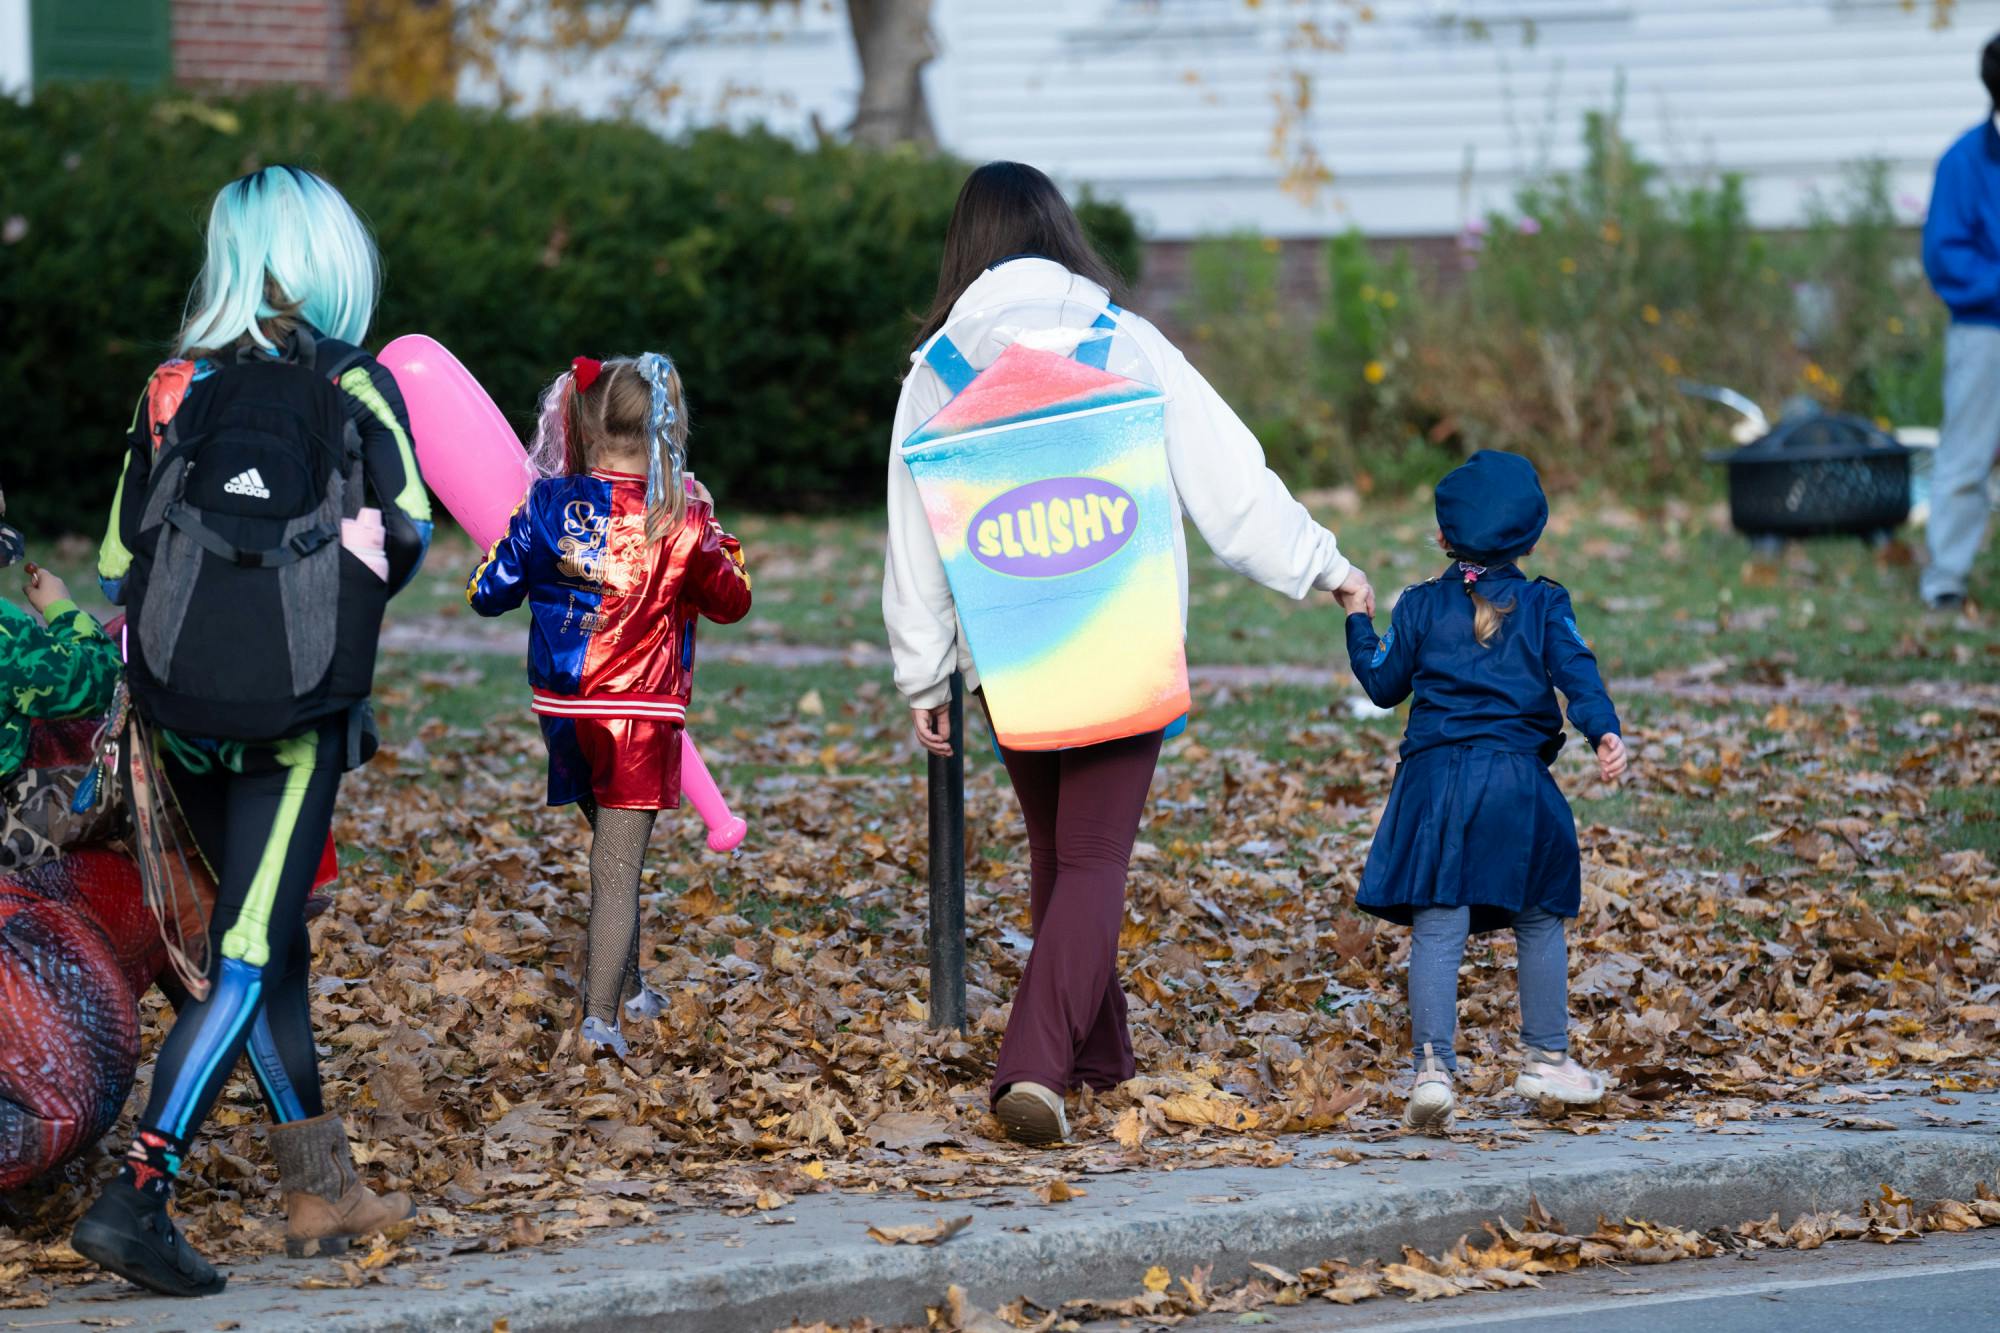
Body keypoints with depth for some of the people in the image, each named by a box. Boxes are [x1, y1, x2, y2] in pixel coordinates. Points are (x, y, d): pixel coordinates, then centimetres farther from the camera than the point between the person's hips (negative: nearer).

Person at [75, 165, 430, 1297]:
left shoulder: (173, 389, 5)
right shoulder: (356, 391, -3)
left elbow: (119, 560, 6)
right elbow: (408, 538, 8)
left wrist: (126, 703, 15)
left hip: (182, 709, 4)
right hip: (297, 715, -4)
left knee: (267, 939, 18)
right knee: (246, 955, -5)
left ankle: (322, 1186, 25)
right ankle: (139, 1195, -18)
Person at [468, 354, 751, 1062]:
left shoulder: (549, 504, -4)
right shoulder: (683, 517, -9)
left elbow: (488, 592, 3)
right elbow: (731, 602, 4)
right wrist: (719, 546, 19)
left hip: (564, 710, 3)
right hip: (644, 713, -3)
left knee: (609, 850, 24)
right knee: (619, 866, -5)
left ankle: (623, 982, 37)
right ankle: (599, 1018, -16)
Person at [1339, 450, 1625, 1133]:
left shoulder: (1420, 606, 6)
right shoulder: (1545, 606, 6)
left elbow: (1384, 683, 13)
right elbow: (1578, 673, -8)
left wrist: (1357, 621, 26)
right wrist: (1606, 734, -18)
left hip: (1436, 777, 0)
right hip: (1520, 781, 0)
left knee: (1437, 928, -4)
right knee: (1538, 922, 17)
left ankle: (1433, 1068, -17)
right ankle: (1547, 1057, 24)